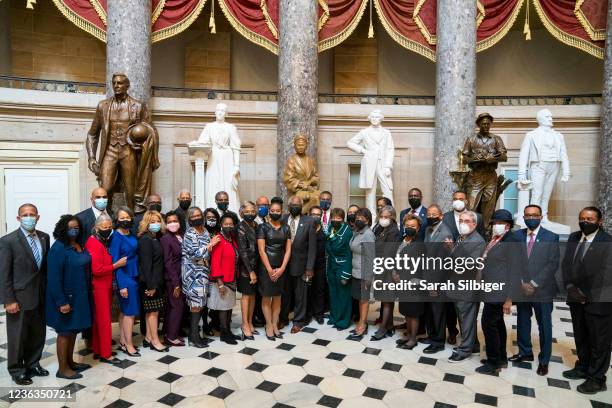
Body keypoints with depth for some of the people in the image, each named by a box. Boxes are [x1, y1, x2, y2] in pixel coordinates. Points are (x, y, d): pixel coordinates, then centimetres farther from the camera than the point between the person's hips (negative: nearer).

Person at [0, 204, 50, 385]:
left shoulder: (44, 237, 4)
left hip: (40, 296, 5)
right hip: (20, 297, -5)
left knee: (38, 334, 16)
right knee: (18, 337, 10)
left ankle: (32, 364, 35)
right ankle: (17, 370, 28)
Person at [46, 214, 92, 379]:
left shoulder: (79, 245, 5)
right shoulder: (58, 248, -18)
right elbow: (54, 277, -20)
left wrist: (85, 294, 11)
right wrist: (61, 302, -21)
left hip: (79, 296, 8)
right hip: (66, 298, -8)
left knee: (73, 330, 17)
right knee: (65, 332, 4)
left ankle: (70, 362, 32)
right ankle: (62, 368, 18)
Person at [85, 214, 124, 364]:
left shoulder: (104, 242, 12)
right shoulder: (95, 244, -17)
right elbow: (97, 270, -23)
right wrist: (117, 265, -18)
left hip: (105, 286, 9)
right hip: (99, 287, -9)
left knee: (99, 320, 16)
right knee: (104, 320, 0)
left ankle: (98, 350, 26)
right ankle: (105, 354, 10)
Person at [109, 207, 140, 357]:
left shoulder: (131, 234, 6)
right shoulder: (116, 236, -13)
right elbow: (115, 262, -15)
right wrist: (121, 285, -18)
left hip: (133, 276, 7)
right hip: (124, 277, -7)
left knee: (124, 311, 14)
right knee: (130, 311, 1)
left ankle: (122, 341, 25)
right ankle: (128, 344, 13)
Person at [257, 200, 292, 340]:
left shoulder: (286, 228, 5)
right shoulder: (263, 227, -4)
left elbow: (288, 250, 3)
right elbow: (261, 250, -8)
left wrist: (281, 269, -7)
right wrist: (270, 270, -12)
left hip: (281, 268, 3)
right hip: (266, 267, -3)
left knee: (277, 297, 10)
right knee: (266, 297, 4)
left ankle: (275, 325, 20)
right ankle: (269, 325, 16)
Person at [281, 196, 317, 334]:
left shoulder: (309, 222, -6)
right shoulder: (282, 220, -1)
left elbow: (312, 247, -7)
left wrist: (310, 267, -10)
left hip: (300, 264, -2)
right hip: (284, 264, 2)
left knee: (300, 295, 10)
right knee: (284, 293, 14)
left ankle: (298, 321, 27)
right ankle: (283, 318, 33)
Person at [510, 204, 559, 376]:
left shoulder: (552, 237, -5)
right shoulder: (517, 236, 2)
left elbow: (553, 264, -10)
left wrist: (534, 284, -14)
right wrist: (522, 283, -7)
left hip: (542, 289, -3)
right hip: (521, 288, 3)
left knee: (544, 326, 8)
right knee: (522, 322, 14)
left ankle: (544, 360, 23)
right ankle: (525, 352, 32)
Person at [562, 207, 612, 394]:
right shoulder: (573, 238, 7)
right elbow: (566, 264, 6)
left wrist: (587, 295, -15)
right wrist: (570, 287, -7)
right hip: (576, 298, 6)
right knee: (580, 337, 18)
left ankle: (597, 379, 19)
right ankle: (583, 368, 34)